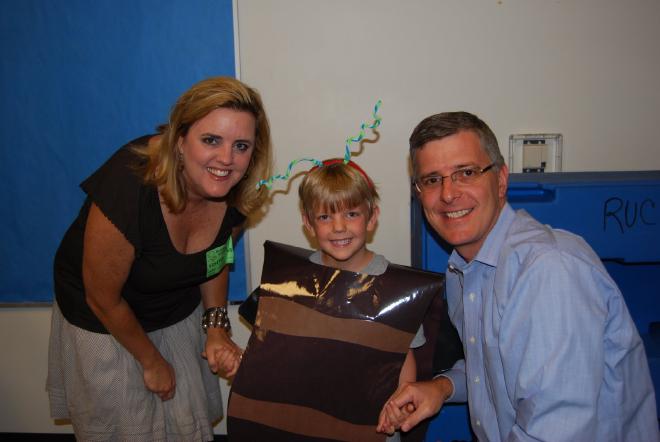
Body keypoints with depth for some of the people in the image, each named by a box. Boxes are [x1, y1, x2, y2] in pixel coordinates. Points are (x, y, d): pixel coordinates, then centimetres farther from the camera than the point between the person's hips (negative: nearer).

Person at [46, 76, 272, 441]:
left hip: (180, 315, 5)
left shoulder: (237, 192, -19)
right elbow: (103, 299, -22)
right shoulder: (128, 188, -36)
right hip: (105, 324, -4)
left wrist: (216, 326, -6)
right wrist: (152, 361, -9)